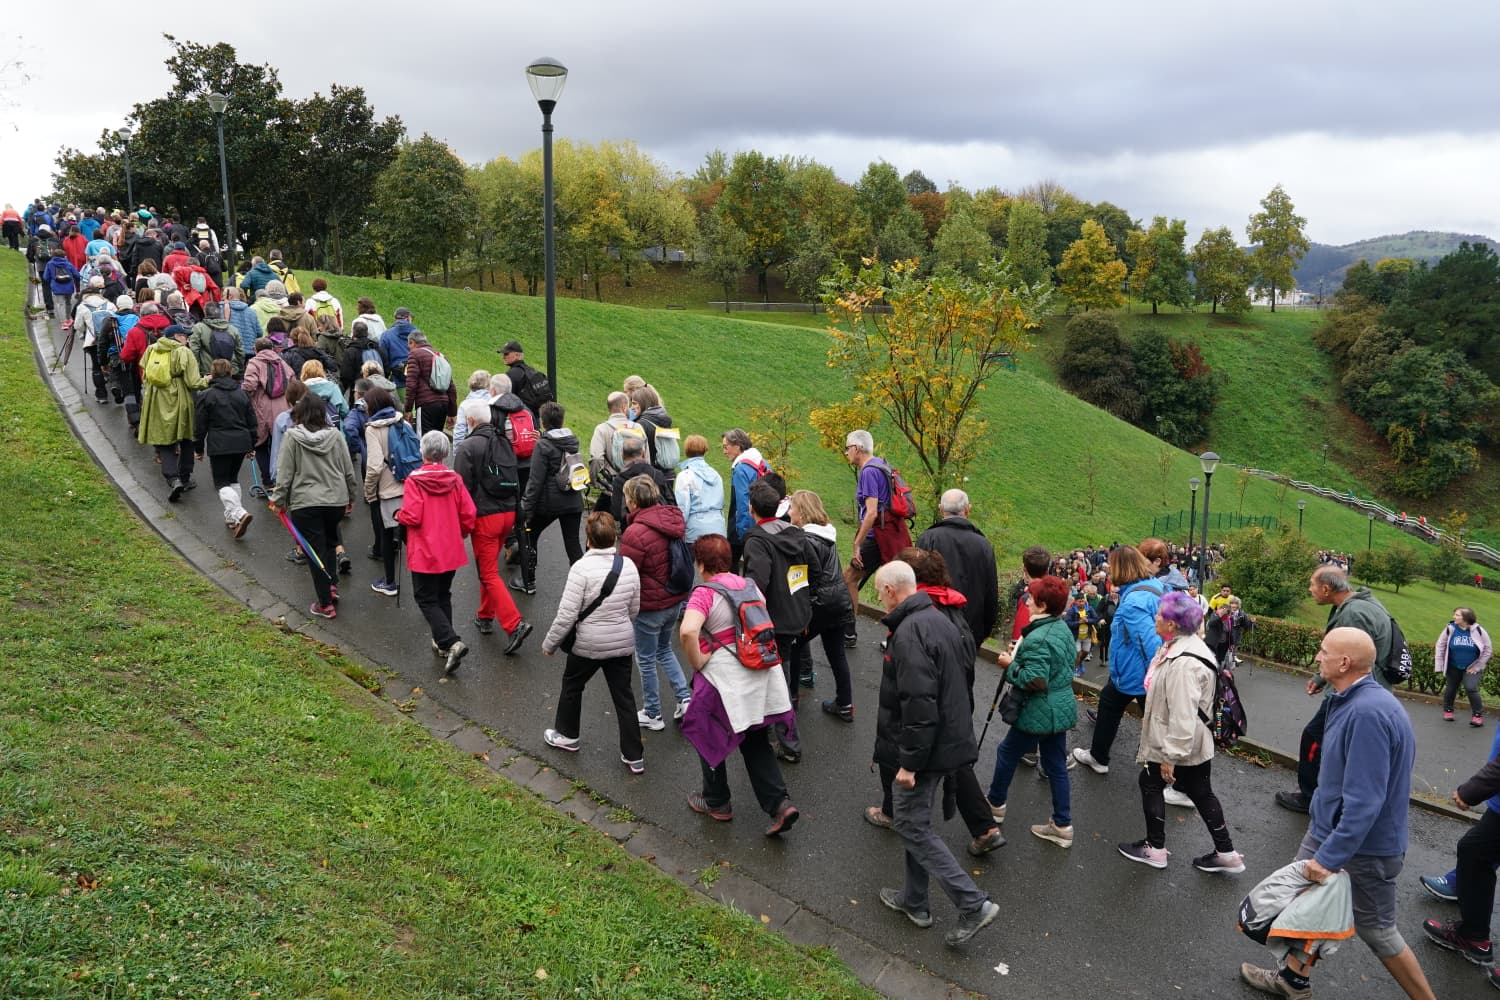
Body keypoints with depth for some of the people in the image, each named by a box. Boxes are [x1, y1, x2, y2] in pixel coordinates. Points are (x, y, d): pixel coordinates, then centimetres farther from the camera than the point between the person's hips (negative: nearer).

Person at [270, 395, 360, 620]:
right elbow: (348, 470, 6)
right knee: (329, 542, 25)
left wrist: (279, 500, 3)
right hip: (336, 500, 3)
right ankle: (330, 586, 20)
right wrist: (351, 496, 17)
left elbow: (284, 473, -7)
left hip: (305, 503, -3)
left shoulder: (291, 437, -7)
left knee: (316, 551, 3)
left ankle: (325, 604, 7)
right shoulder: (335, 435, 1)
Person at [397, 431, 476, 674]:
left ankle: (451, 642, -13)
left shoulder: (414, 480, -13)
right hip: (451, 551, 5)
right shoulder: (455, 479, -1)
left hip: (425, 553, -5)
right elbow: (468, 515, -3)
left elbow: (411, 517, -20)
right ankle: (443, 644, 24)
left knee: (427, 600, 4)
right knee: (443, 596, 20)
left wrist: (398, 515, 2)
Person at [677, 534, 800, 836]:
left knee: (709, 737, 18)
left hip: (724, 680, -6)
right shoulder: (748, 585, 4)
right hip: (759, 676, 6)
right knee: (755, 742, 18)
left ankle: (717, 803, 33)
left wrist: (697, 662, -19)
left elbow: (687, 631, -34)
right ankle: (779, 803, 7)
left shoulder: (704, 593, -18)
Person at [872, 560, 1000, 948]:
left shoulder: (909, 633, -24)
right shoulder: (939, 619, 8)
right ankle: (914, 901, 32)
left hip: (925, 748, -10)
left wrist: (909, 762, -21)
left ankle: (974, 904, 1)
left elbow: (918, 704, -28)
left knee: (911, 826, 1)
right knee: (916, 821, 20)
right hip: (948, 739, 10)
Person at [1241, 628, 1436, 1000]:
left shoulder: (1368, 712, -31)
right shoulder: (1356, 700, 1)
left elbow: (1364, 801, -32)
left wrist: (1330, 857, -27)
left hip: (1362, 846, -9)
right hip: (1329, 829, 10)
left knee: (1376, 930, 8)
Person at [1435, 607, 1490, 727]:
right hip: (1454, 667, 2)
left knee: (1471, 689, -17)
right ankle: (1448, 710, 33)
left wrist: (1477, 666, -8)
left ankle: (1478, 715, -5)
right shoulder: (1450, 629, -12)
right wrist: (1439, 667, -6)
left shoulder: (1477, 630, -14)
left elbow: (1488, 648, -6)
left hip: (1472, 668, -2)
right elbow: (1440, 646, -4)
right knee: (1450, 689, 12)